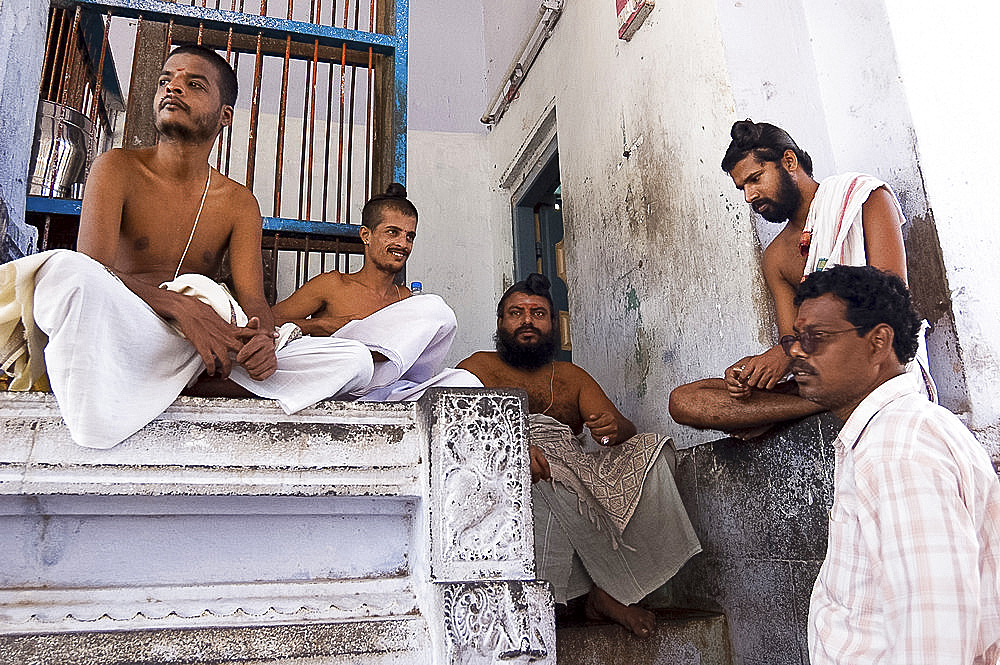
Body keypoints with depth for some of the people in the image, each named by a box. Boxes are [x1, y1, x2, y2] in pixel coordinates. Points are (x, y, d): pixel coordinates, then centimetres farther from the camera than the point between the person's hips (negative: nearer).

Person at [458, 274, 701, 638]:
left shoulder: (573, 377, 24)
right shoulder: (479, 368, 12)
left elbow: (626, 428, 12)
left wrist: (615, 429, -15)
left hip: (579, 474, 4)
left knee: (650, 452, -17)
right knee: (549, 467, -35)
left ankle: (604, 592, -14)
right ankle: (615, 586, -17)